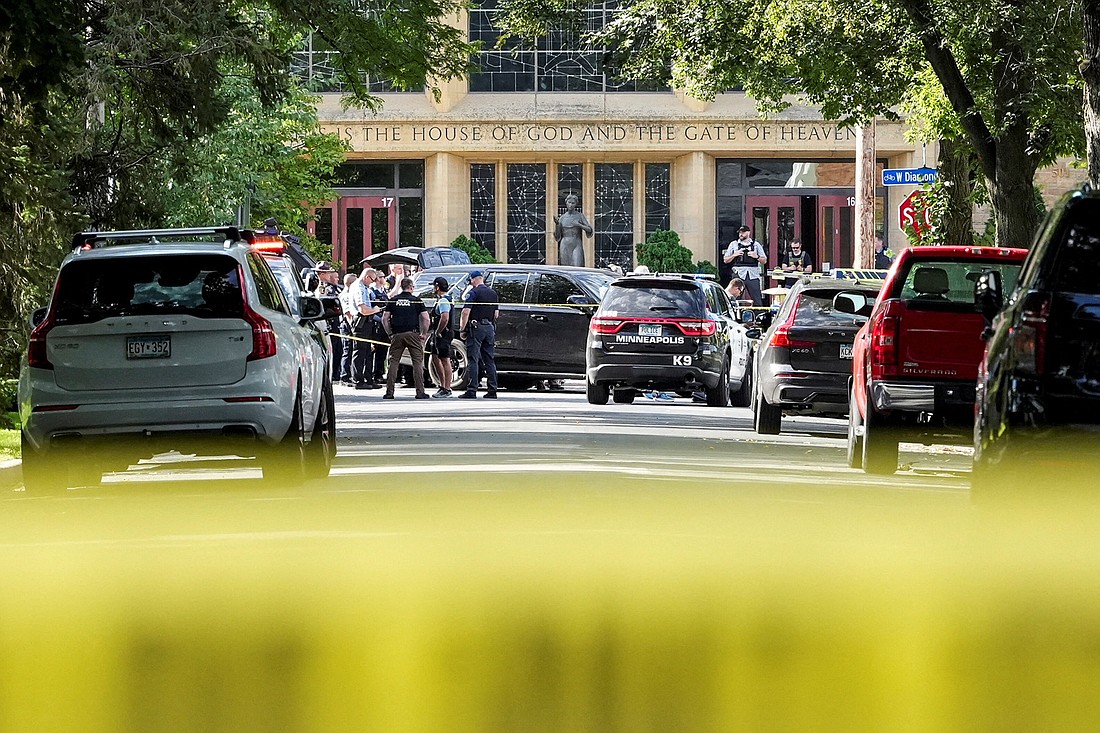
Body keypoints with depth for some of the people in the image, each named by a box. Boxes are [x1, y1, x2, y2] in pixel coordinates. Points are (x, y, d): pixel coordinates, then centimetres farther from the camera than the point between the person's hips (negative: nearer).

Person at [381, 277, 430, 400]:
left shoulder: (393, 301, 8)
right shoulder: (417, 301, 2)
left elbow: (385, 318, 4)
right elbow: (425, 318, -5)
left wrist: (389, 334, 11)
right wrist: (424, 333, 5)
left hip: (397, 335, 2)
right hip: (413, 334, -2)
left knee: (393, 363, 6)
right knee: (418, 362, 2)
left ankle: (389, 392, 3)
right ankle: (420, 392, -3)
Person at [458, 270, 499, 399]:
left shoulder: (474, 292, -8)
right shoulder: (493, 293, 14)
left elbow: (466, 312, -14)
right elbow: (496, 314, 18)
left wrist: (462, 330, -8)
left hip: (476, 327, -6)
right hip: (490, 328, 6)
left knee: (473, 360, -6)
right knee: (489, 360, 9)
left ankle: (472, 390, -11)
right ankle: (492, 390, 8)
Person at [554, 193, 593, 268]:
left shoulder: (580, 216, 4)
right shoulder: (562, 218, 10)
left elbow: (590, 230, -3)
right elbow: (557, 236, 8)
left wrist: (579, 225, -18)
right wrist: (556, 224, -8)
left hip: (576, 246, -2)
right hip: (565, 246, 2)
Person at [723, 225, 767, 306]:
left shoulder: (756, 244, 12)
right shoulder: (733, 244, 12)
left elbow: (764, 261, 13)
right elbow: (725, 260, 12)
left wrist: (757, 256, -6)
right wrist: (734, 255, -4)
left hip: (753, 276, 0)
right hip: (739, 276, 0)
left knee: (757, 301, -3)